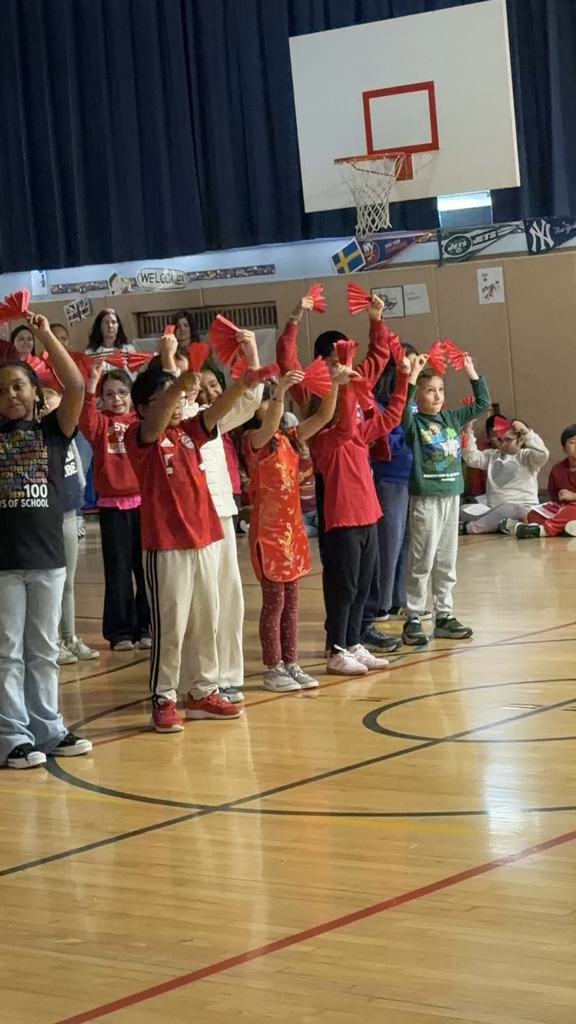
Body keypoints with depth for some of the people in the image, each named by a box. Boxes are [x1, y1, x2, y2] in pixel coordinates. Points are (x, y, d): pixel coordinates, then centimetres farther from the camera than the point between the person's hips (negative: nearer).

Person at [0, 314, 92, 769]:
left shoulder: (53, 430, 4)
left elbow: (77, 387, -10)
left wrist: (46, 336, -15)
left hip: (47, 556, 1)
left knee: (44, 651, 12)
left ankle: (47, 728, 20)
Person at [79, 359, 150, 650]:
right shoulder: (100, 422, 1)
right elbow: (85, 419, -18)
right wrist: (91, 383, -33)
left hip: (144, 502, 1)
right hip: (112, 506, -1)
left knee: (146, 567, 6)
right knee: (118, 569, 2)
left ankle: (146, 627, 16)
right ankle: (120, 631, 9)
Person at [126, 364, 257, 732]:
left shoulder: (189, 431, 11)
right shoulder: (139, 436, -6)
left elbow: (219, 409, -3)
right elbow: (156, 423, -27)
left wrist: (244, 382, -23)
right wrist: (180, 384, -46)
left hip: (206, 539, 6)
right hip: (166, 545, -6)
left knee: (207, 621, 12)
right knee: (170, 625, -3)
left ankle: (203, 692, 23)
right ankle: (164, 700, 6)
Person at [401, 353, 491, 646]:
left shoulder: (452, 418, 9)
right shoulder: (413, 422, -7)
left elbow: (482, 403, 17)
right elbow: (401, 408, -28)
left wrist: (471, 372, 11)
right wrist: (412, 376, -31)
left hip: (451, 496, 6)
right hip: (425, 499, -6)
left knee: (447, 561, 10)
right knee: (422, 561, -4)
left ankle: (443, 616, 18)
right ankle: (413, 619, 1)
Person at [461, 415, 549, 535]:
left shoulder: (526, 457, 0)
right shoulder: (492, 455, 16)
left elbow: (542, 455, -21)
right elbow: (472, 458, 1)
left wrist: (527, 432, -28)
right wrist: (468, 431, -9)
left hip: (522, 508, -6)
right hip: (494, 509, 6)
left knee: (506, 509, -41)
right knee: (463, 511, -18)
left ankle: (468, 528, -30)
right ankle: (509, 524, -29)